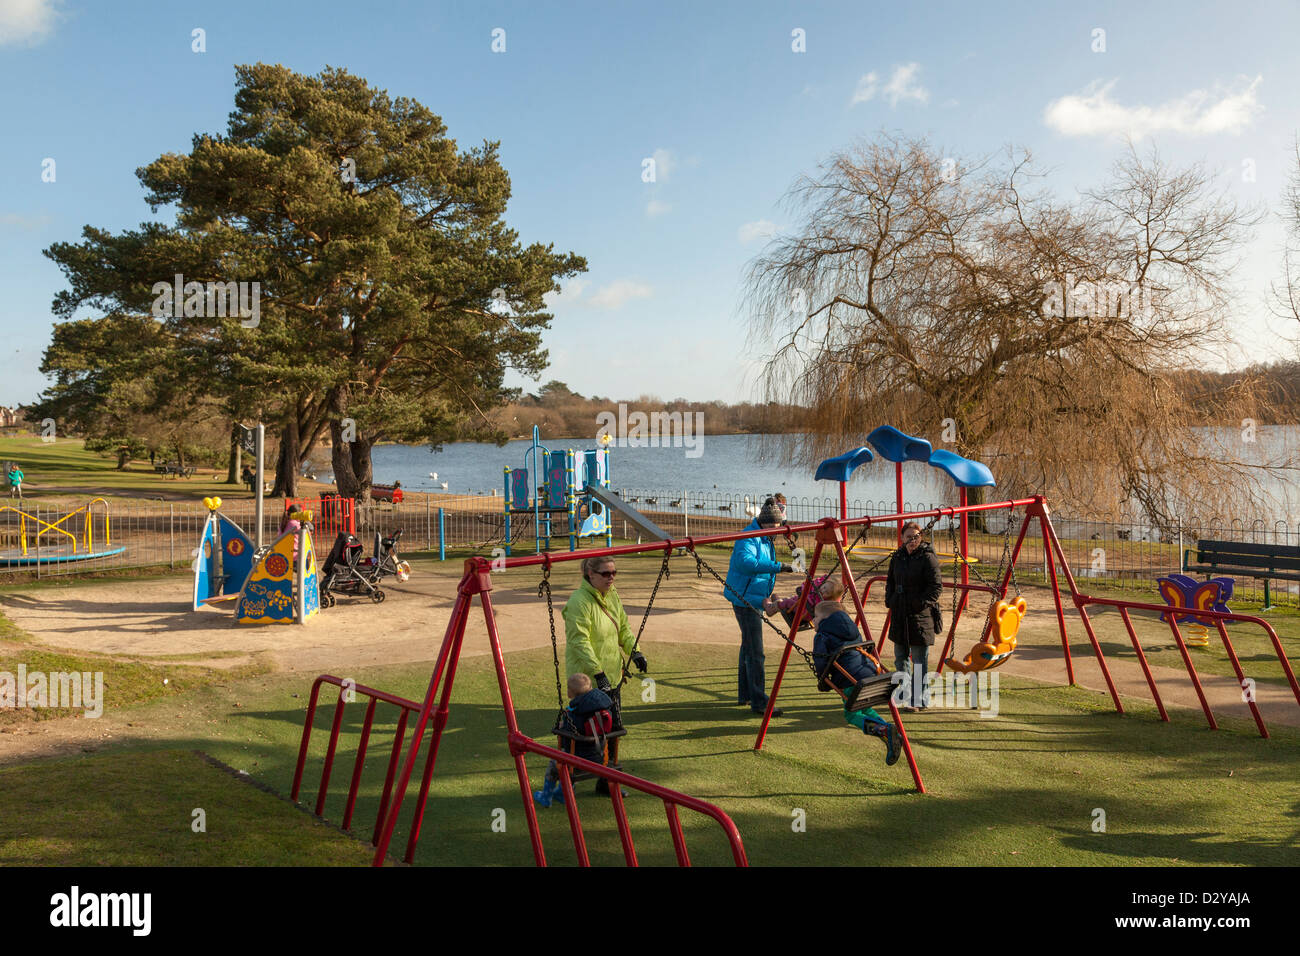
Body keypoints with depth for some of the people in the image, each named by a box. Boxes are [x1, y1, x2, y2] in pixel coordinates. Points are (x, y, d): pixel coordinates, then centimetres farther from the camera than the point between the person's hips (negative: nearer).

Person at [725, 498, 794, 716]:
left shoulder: (766, 539, 15)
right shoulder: (749, 537, -17)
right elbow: (745, 561, -36)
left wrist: (764, 598, 14)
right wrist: (777, 567, -40)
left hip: (754, 598, 11)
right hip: (745, 598, -11)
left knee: (748, 648, 18)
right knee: (755, 652, -10)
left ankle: (745, 696, 28)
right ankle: (759, 703, -8)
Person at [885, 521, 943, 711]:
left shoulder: (928, 557, -11)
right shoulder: (898, 556, 10)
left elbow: (936, 586, -13)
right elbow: (890, 581, 21)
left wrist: (921, 603, -17)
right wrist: (890, 601, 8)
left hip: (920, 616, -7)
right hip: (900, 615, 7)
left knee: (919, 660, -1)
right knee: (900, 657, 15)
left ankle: (920, 699, 6)